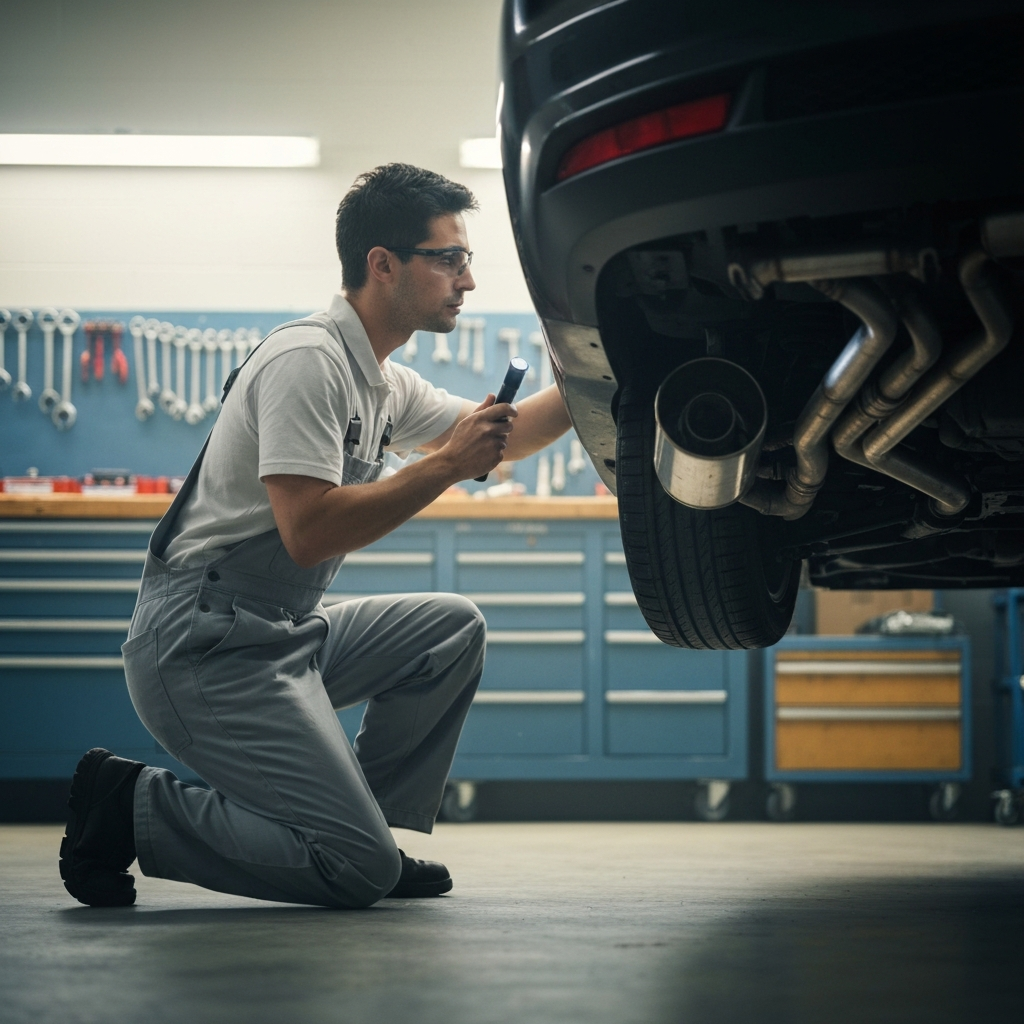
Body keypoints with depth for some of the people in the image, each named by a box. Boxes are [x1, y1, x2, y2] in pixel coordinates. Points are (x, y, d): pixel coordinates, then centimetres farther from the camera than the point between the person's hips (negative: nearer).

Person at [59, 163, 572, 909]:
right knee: (359, 870, -14)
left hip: (287, 636, 10)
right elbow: (309, 530, -25)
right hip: (206, 645, -10)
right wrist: (445, 464, -20)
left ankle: (367, 828, 11)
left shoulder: (382, 384, 15)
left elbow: (501, 435, 26)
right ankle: (131, 808, -4)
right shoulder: (308, 360, -15)